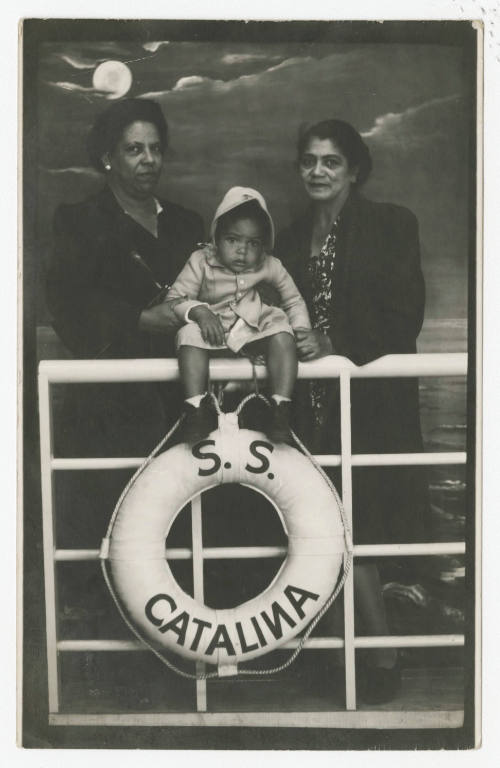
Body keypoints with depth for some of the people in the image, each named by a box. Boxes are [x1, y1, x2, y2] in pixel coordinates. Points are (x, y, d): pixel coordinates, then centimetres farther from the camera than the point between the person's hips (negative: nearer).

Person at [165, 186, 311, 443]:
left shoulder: (269, 266, 0)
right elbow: (175, 299, -7)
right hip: (212, 328, -1)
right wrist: (199, 311, -26)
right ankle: (196, 409, -29)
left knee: (283, 334, -27)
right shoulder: (201, 262, -5)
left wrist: (301, 330, -5)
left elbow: (294, 300, 10)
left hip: (254, 329, 1)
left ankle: (280, 410, -25)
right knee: (190, 334, -32)